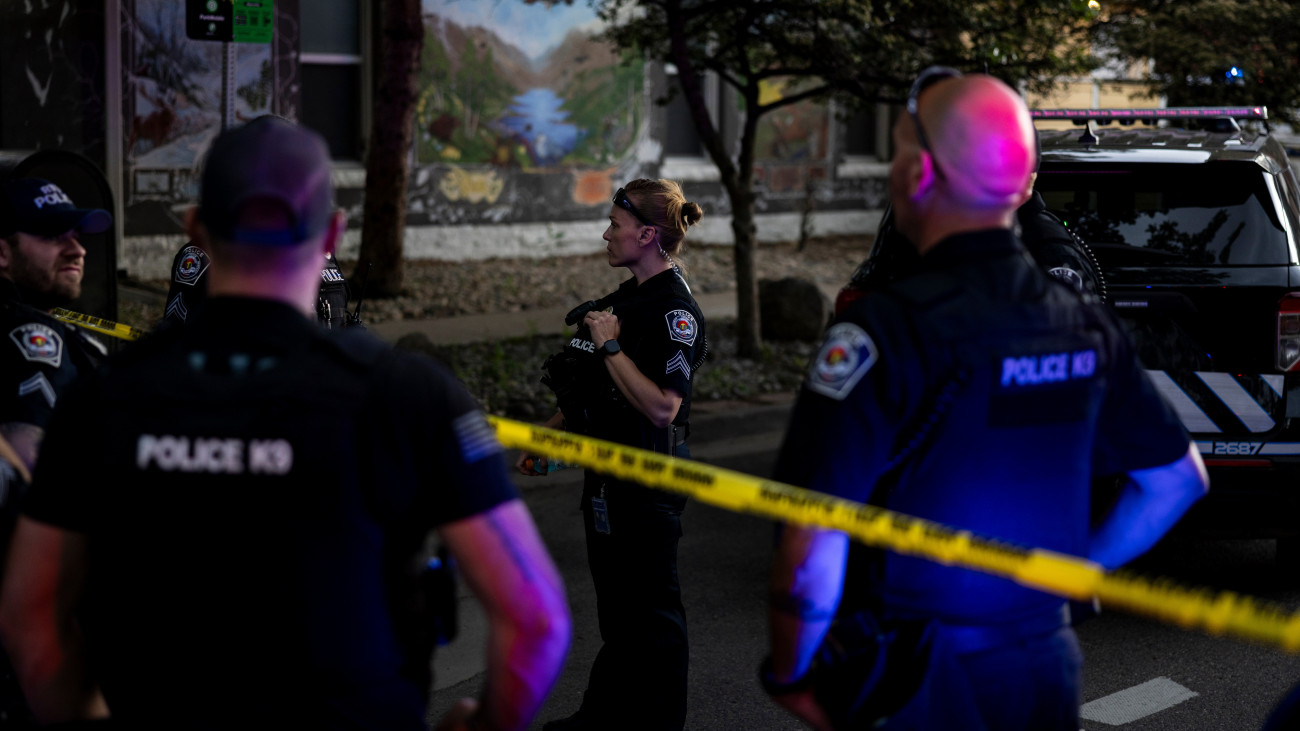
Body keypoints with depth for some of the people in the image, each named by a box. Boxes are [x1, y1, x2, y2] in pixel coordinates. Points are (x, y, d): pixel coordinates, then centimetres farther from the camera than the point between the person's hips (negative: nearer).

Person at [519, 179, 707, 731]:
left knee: (650, 605, 0)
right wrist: (552, 433, 18)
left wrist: (610, 345, -24)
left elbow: (662, 407, -29)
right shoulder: (629, 296, 11)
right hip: (609, 472, 10)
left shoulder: (675, 312, -19)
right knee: (614, 598, 18)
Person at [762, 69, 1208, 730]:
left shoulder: (886, 329, -18)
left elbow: (813, 546, -22)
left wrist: (787, 677, -7)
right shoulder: (1084, 326, 2)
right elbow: (1179, 479, 14)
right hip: (1047, 669, 6)